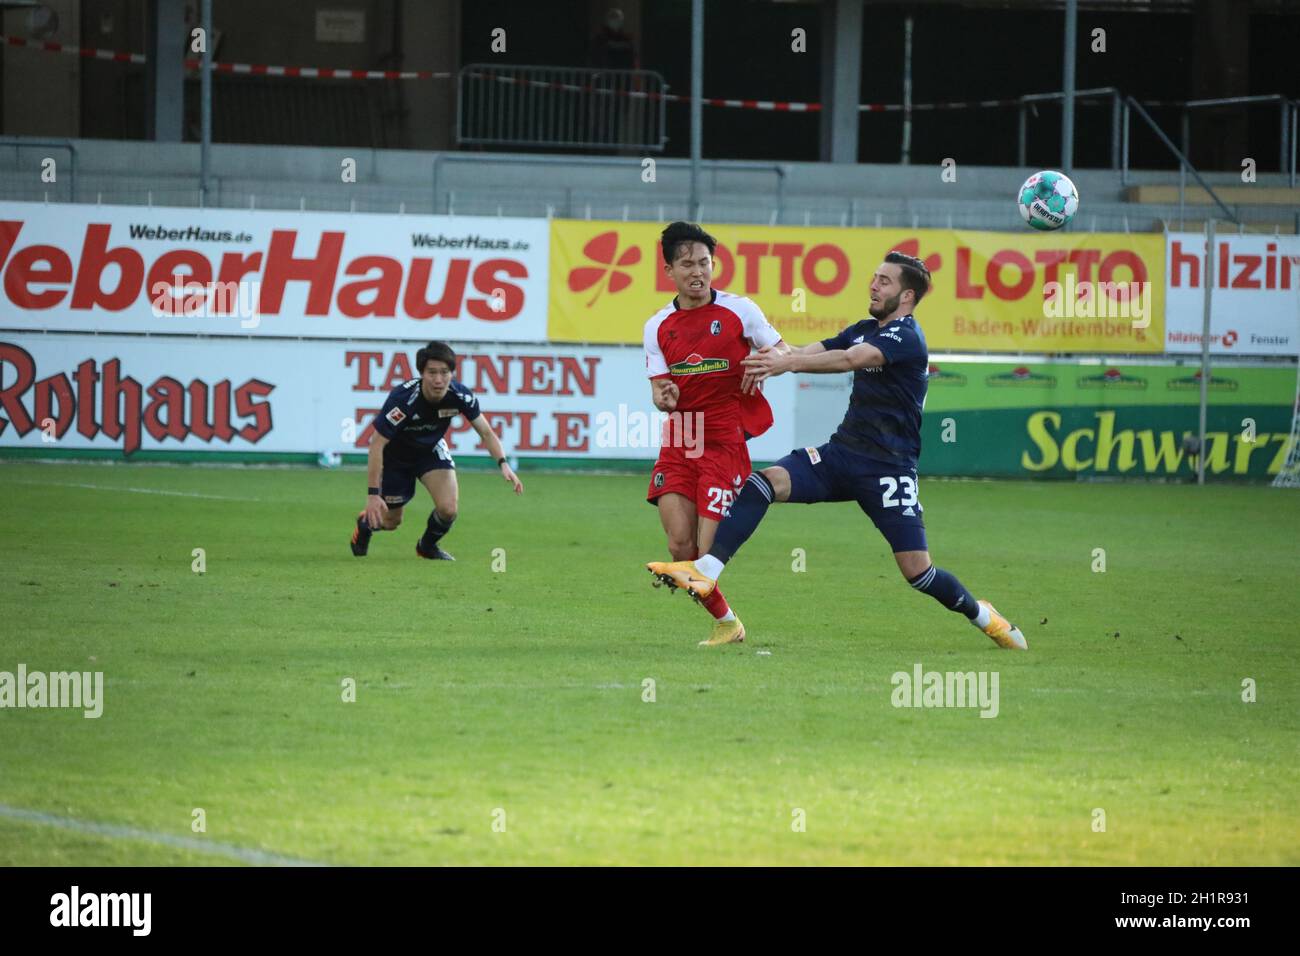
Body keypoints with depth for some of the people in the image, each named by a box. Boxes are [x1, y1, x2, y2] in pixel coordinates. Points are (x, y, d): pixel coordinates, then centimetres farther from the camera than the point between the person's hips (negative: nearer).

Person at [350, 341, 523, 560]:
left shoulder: (460, 395, -27)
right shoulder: (403, 399, -38)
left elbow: (486, 432, -12)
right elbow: (377, 444, -32)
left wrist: (503, 464, -29)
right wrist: (373, 494, -35)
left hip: (431, 448, 3)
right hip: (396, 454, -3)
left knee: (448, 509, -18)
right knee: (390, 522, 8)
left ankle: (427, 545, 18)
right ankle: (365, 523, 47)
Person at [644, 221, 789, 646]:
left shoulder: (739, 311, -1)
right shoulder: (658, 326, 8)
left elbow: (784, 352, 4)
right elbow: (659, 388, 10)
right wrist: (663, 398, -15)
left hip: (725, 440, -3)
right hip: (678, 442, 3)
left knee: (707, 552, -13)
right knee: (680, 545, -7)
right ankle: (725, 622, 14)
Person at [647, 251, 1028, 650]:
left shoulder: (906, 337, -12)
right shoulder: (865, 329, 15)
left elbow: (852, 359, -30)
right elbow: (811, 350, 2)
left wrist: (788, 362, -41)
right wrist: (775, 357, -20)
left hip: (888, 466, -7)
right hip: (841, 453, 7)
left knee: (917, 571, -9)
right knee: (764, 482, -17)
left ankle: (982, 615, 19)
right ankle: (705, 572, -26)